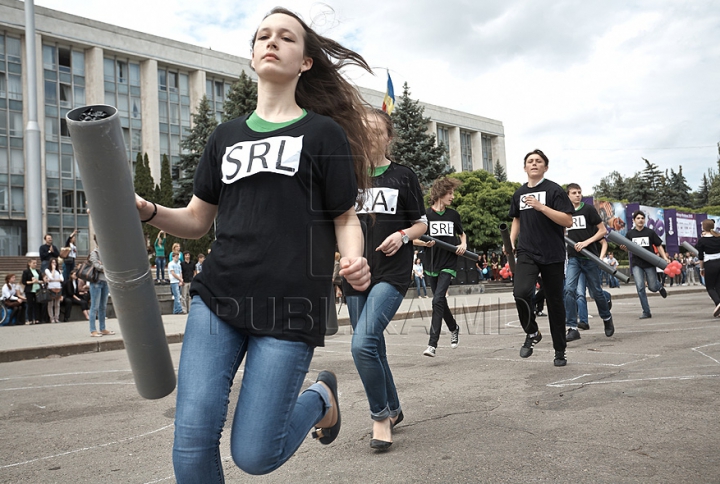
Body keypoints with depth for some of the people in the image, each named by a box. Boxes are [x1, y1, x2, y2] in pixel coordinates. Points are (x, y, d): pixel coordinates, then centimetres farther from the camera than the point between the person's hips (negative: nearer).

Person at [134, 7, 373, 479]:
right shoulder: (227, 136, 16)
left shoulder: (324, 134, 6)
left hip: (289, 306, -3)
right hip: (217, 297, 4)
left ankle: (321, 397, 28)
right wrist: (148, 210, -3)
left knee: (254, 455, -1)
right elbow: (197, 220, 18)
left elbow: (346, 217, 6)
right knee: (192, 437, -7)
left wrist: (353, 259, -17)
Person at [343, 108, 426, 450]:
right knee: (373, 347, 10)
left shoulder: (403, 176, 3)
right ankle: (393, 409, 32)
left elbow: (421, 223, 8)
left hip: (392, 272, -4)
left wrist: (403, 235, -12)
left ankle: (380, 415, 1)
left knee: (363, 343, -19)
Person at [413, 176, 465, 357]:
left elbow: (462, 234, 21)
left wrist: (463, 244, 0)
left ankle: (432, 344, -15)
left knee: (438, 300, -15)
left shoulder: (453, 215, 6)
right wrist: (425, 243, -20)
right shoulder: (425, 214, -2)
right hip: (432, 265, 1)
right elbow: (413, 239, -1)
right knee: (441, 301, 13)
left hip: (448, 265, -1)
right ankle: (454, 327, 42)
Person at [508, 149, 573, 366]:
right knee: (520, 292, -22)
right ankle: (532, 333, 4)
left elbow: (568, 221, -11)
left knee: (554, 302, 5)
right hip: (527, 253, 3)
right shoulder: (519, 193, 11)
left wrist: (541, 207, -21)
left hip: (552, 255, -2)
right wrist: (511, 241, 9)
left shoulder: (554, 190, -3)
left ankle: (560, 351, 20)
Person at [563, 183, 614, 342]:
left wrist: (586, 242, -14)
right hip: (573, 257, 3)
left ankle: (607, 318, 34)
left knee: (596, 291, 7)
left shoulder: (588, 209, -2)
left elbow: (603, 230, -4)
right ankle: (572, 328, -11)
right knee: (569, 289, -13)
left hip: (589, 256, -3)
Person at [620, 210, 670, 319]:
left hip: (649, 262, -1)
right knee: (640, 287, -9)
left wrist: (665, 257, -8)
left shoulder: (650, 232, 0)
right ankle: (646, 312, -2)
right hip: (636, 264, 1)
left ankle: (659, 286, 42)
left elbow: (658, 246, 5)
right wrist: (623, 248, -10)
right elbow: (627, 248, 13)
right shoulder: (630, 234, 3)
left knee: (652, 287, 3)